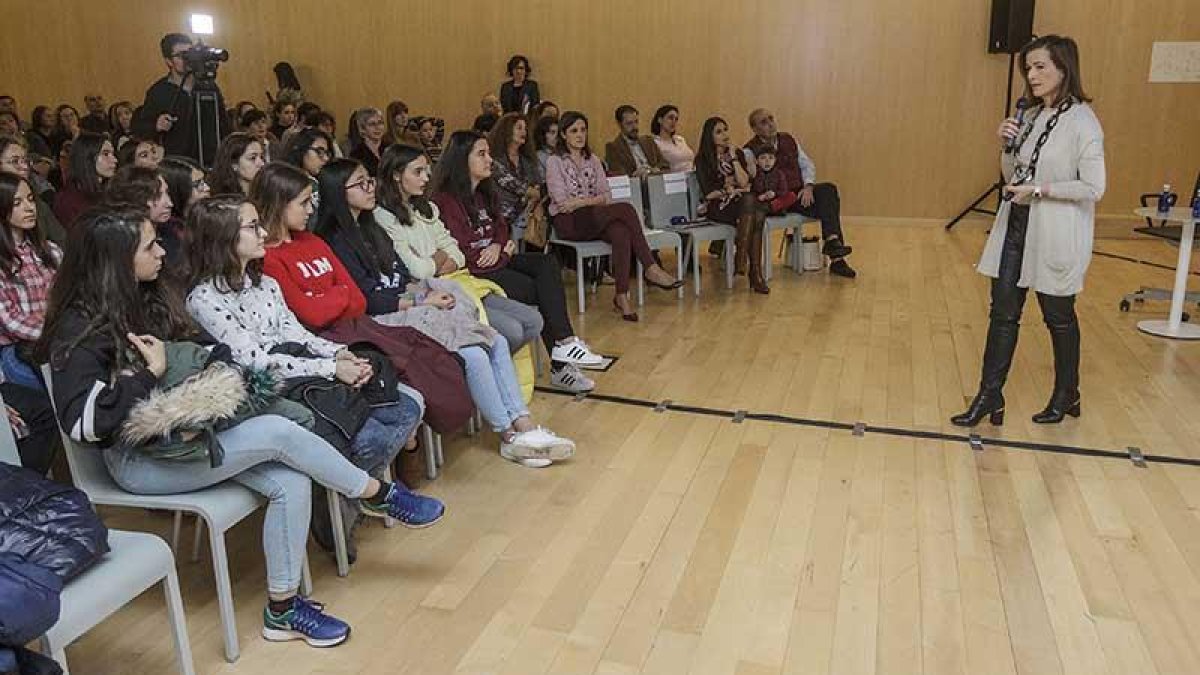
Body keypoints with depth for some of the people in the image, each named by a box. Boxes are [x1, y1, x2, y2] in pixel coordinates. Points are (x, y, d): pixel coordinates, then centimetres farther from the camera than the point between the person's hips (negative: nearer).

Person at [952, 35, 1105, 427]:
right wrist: (1006, 146, -4)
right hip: (1016, 227, 6)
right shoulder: (1030, 116, 7)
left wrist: (1039, 190, -19)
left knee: (1058, 317, 10)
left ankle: (1066, 396, 30)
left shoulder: (1081, 120, -14)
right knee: (1003, 314, 6)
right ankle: (990, 396, 14)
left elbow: (1093, 188, -16)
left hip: (1056, 235, -6)